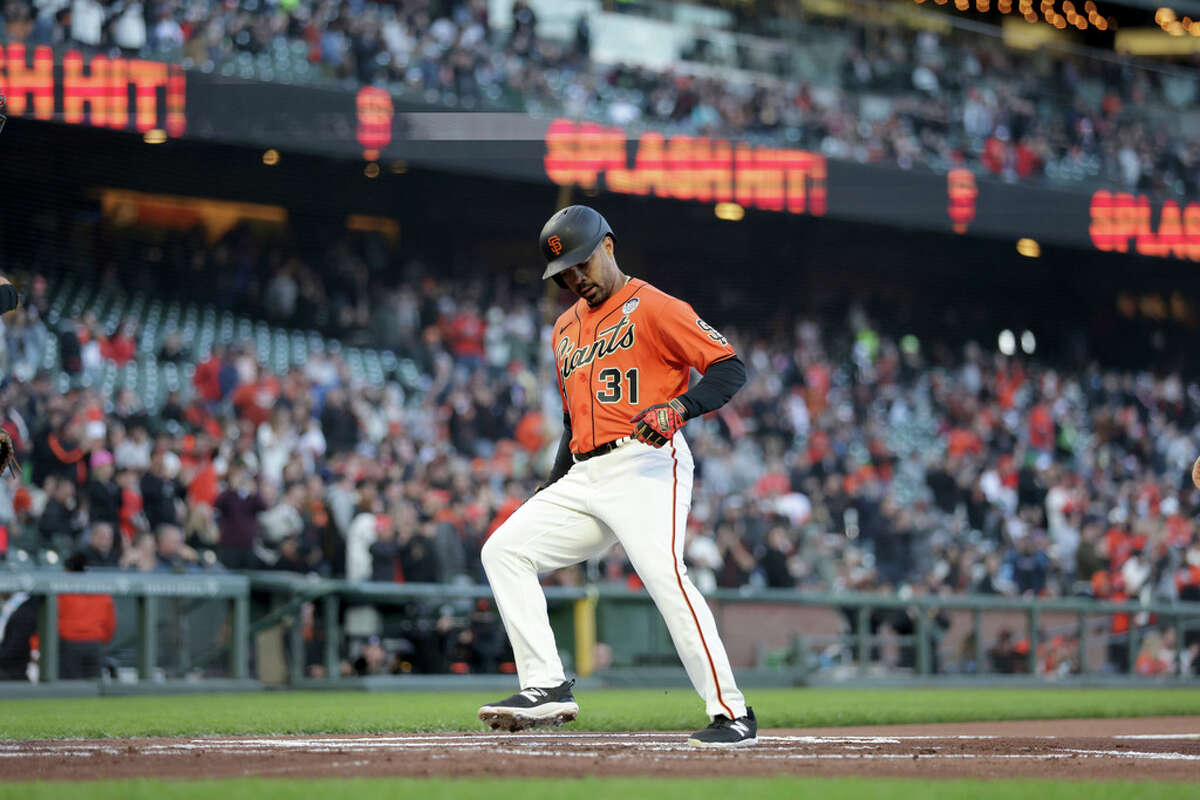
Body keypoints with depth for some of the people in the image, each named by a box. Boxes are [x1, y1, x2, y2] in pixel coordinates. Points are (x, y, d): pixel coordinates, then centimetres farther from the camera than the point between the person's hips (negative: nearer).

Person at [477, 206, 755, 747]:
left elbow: (730, 367, -8)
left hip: (647, 465, -8)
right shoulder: (566, 328, 24)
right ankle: (548, 687, -6)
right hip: (584, 477, 8)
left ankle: (732, 713, -22)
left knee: (663, 575, -26)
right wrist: (551, 489, 20)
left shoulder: (651, 307, -1)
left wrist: (679, 407, -24)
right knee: (505, 549, -2)